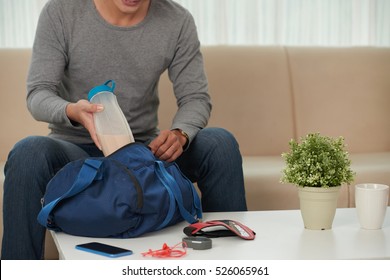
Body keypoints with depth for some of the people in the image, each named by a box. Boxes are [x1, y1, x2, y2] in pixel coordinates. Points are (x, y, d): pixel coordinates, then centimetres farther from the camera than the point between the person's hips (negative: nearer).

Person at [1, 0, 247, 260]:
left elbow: (196, 98, -3)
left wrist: (180, 134, -27)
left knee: (221, 143, -24)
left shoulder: (178, 21, -5)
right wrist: (72, 111, -36)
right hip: (75, 149, -1)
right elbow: (38, 94, -11)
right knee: (28, 152, -34)